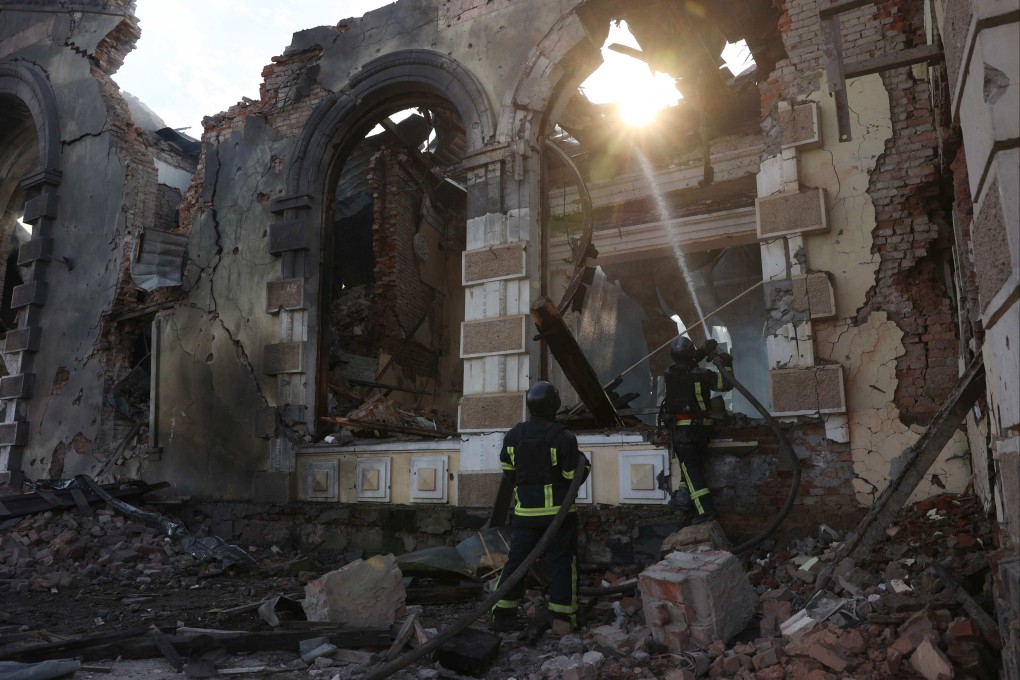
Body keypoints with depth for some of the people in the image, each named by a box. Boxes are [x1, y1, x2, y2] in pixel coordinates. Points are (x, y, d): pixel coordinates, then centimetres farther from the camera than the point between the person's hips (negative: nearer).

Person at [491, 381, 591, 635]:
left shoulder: (513, 436, 0)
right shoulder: (563, 437, -13)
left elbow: (508, 472, 8)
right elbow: (574, 477, -10)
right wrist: (584, 462, 11)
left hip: (525, 510, 4)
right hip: (558, 509, -4)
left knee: (516, 560, 12)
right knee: (563, 562, 7)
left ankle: (502, 615, 12)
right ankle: (562, 619, 8)